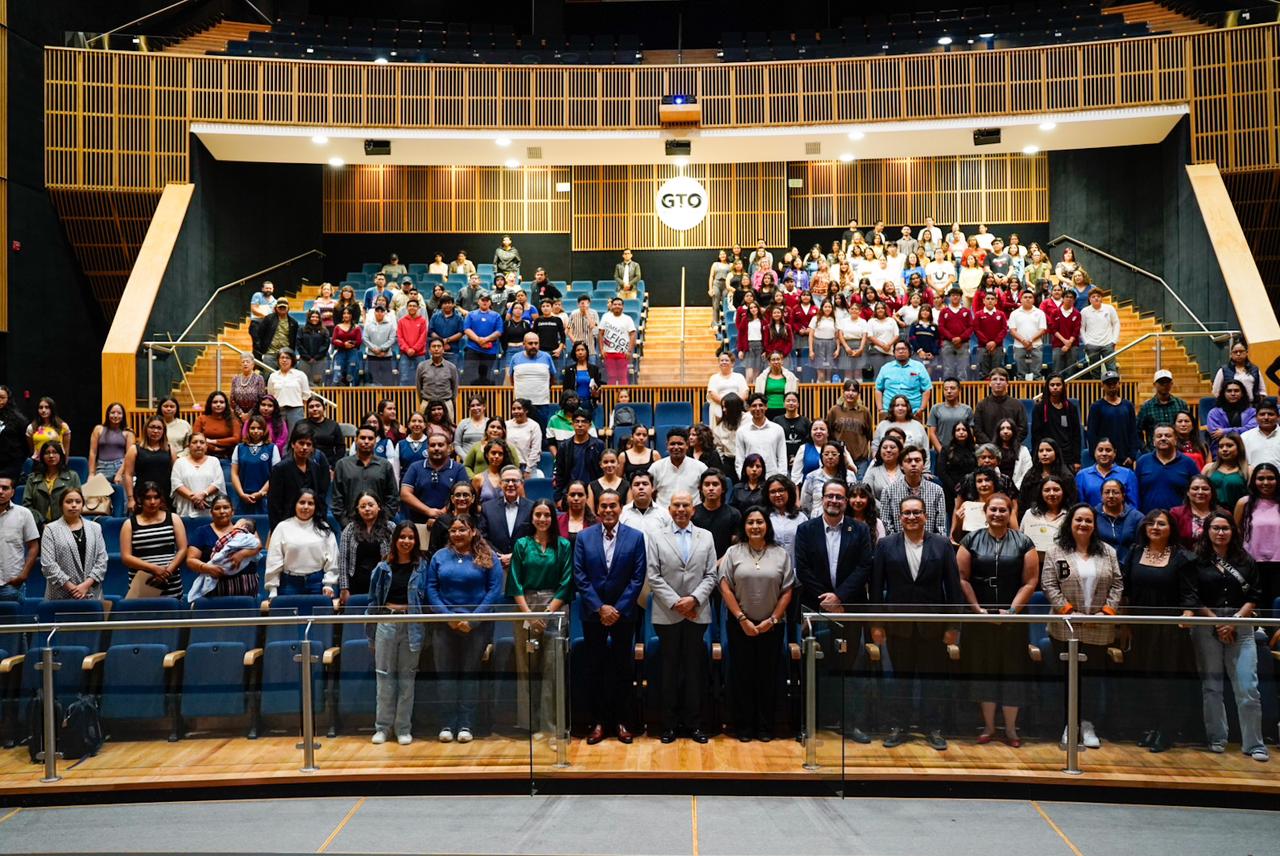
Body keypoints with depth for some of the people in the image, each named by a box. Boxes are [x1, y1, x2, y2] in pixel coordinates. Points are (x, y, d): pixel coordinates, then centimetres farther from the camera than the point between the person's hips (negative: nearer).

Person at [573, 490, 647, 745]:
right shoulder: (583, 537, 1)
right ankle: (598, 721, 15)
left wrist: (618, 609, -10)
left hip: (623, 613, 0)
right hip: (593, 614, 1)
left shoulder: (635, 537, -1)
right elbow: (580, 577, -2)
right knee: (595, 668, 6)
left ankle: (621, 721, 16)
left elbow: (637, 577, -4)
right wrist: (600, 607, -10)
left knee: (623, 668, 6)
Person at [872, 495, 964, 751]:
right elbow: (876, 586, 1)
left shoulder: (942, 544, 0)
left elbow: (953, 586, 0)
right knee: (901, 678, 9)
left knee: (932, 679, 8)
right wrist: (876, 624, -3)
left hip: (933, 625, 0)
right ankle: (899, 728, 19)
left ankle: (933, 729, 19)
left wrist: (954, 625, -4)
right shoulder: (885, 545, 1)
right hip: (898, 625, 0)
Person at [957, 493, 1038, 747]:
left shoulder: (1023, 543, 3)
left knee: (1012, 669, 3)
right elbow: (962, 578, -1)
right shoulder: (971, 540, 3)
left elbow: (1030, 582, -1)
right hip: (979, 617, 0)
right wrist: (978, 609, -8)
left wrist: (1012, 610, -9)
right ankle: (988, 726, 16)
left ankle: (1011, 728, 14)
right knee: (983, 668, 5)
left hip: (1013, 618, 0)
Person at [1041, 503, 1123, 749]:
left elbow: (1117, 585, 6)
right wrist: (1069, 611, -12)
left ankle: (1088, 725, 16)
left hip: (1099, 630, 2)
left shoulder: (1108, 552, 9)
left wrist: (1106, 611, -6)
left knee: (1094, 676, 5)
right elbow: (1049, 585, -5)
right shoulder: (1056, 552, 1)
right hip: (1065, 628, -2)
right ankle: (1069, 724, 15)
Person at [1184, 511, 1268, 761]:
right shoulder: (1197, 561, 4)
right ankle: (1217, 739, 16)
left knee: (1248, 688, -5)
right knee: (1211, 686, 5)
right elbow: (1191, 598, -1)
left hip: (1240, 627, 1)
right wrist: (1217, 621, -8)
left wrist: (1234, 621, -8)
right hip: (1206, 628, -1)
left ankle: (1254, 744, 3)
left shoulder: (1246, 561, 9)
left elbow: (1253, 598, 5)